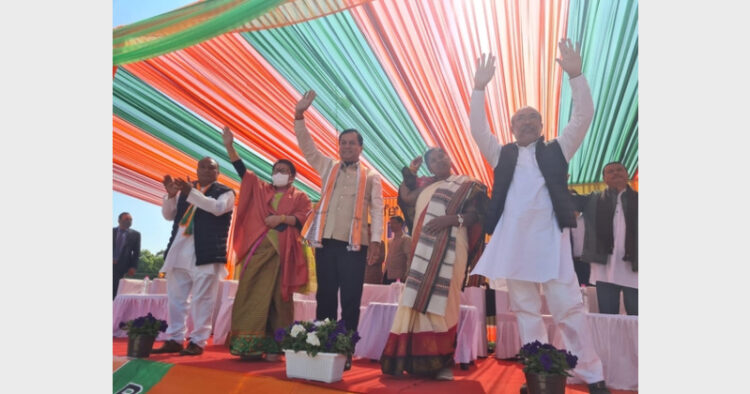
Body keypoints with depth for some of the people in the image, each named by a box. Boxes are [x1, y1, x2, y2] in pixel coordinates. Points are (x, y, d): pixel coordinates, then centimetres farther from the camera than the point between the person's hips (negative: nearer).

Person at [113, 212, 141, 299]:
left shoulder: (135, 234, 6)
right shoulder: (112, 231, 8)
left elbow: (136, 253, 4)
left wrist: (133, 267, -6)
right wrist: (112, 260, -8)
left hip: (122, 267, -1)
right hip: (112, 264, 1)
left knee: (115, 292, -6)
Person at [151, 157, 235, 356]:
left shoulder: (225, 192, 2)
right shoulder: (185, 189, 18)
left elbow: (218, 208, -18)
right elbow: (168, 215, 14)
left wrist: (192, 193, -24)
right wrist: (171, 195, -4)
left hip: (206, 254, -5)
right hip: (179, 252, 6)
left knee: (202, 300, -2)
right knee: (176, 298, 9)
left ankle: (198, 341, 5)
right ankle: (175, 339, 19)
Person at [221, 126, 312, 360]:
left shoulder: (299, 197, 10)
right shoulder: (260, 189, 18)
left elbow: (306, 218, -4)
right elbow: (242, 170, 10)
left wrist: (281, 218, -14)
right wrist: (229, 146, 0)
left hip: (282, 252, -3)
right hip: (257, 249, 3)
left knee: (278, 298, -1)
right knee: (251, 296, 0)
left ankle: (273, 346, 5)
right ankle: (249, 345, 5)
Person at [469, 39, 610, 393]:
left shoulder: (556, 150, 14)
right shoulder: (502, 154, 17)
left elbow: (583, 117, 4)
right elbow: (478, 129, 6)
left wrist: (575, 75, -5)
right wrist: (479, 87, -1)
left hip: (550, 236, -2)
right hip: (514, 240, 2)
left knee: (568, 306, -3)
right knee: (525, 310, 6)